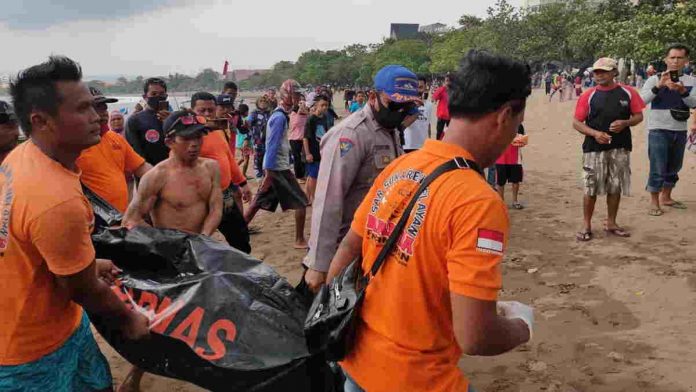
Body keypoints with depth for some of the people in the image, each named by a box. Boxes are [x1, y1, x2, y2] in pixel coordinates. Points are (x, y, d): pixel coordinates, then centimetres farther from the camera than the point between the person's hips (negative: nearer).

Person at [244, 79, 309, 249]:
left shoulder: (278, 114, 13)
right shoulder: (280, 117, -17)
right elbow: (272, 146, -21)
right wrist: (268, 174, -22)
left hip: (272, 167, 9)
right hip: (278, 167, -9)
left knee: (258, 202, 14)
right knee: (301, 202, -1)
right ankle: (300, 240, 4)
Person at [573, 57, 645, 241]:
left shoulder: (628, 93, 3)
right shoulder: (588, 95, 0)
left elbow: (639, 116, 8)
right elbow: (576, 122, -1)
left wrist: (625, 123, -13)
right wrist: (595, 133, -16)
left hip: (620, 149, 2)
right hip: (594, 148, -2)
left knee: (615, 188, 9)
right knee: (590, 189, -2)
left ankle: (611, 223, 23)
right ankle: (586, 226, 9)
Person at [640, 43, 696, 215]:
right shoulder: (655, 79, -3)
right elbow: (642, 100, -15)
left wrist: (682, 91, -25)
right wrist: (659, 86, -27)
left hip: (680, 131, 4)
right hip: (658, 130, -4)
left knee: (674, 167, 16)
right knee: (658, 168, -5)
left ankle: (666, 197, 32)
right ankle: (654, 202, 6)